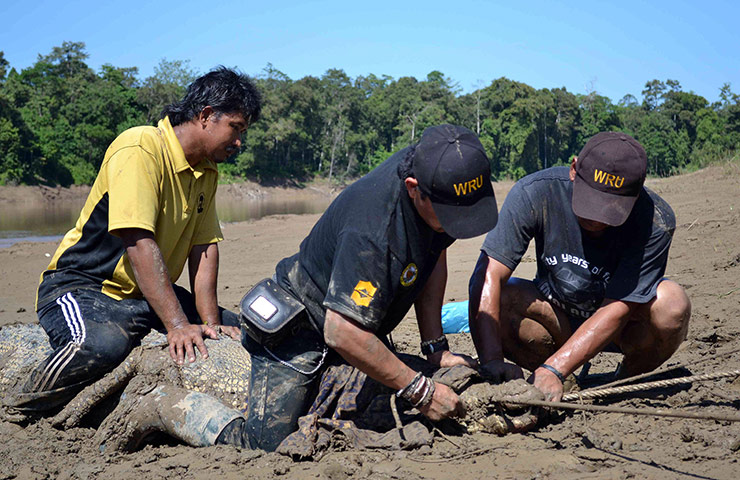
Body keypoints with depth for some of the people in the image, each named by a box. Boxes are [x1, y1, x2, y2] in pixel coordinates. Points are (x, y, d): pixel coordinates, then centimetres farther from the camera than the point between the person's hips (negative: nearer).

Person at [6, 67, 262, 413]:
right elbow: (138, 242, -29)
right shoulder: (141, 148, -20)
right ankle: (24, 413, -12)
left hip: (152, 292, 9)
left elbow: (204, 246, 1)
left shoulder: (208, 171, 7)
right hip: (84, 286, -8)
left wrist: (209, 322, -12)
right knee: (104, 343, -38)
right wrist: (177, 325, -34)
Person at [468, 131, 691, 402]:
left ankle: (628, 380, -2)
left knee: (671, 303, -32)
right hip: (556, 320, 2)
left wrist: (552, 370, -40)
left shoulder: (656, 222, -28)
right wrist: (491, 360, -43)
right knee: (499, 301, -28)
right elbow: (488, 276, -31)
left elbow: (617, 309, -30)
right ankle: (570, 381, -3)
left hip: (621, 328, -1)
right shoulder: (535, 192, -25)